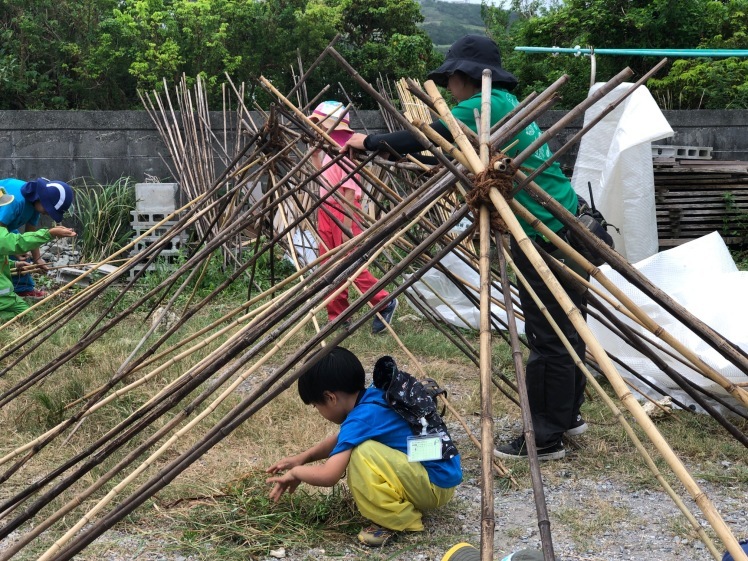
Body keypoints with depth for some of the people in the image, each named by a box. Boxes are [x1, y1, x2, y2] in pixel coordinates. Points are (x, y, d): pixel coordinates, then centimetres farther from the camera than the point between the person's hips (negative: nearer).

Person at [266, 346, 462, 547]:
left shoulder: (361, 418, -21)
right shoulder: (374, 397, 6)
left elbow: (328, 475, -26)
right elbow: (341, 439, 25)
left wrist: (295, 472, -5)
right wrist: (301, 458, 17)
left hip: (437, 484, -10)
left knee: (361, 453, -25)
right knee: (352, 444, 17)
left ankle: (401, 520, -11)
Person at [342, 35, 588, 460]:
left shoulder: (484, 106, -12)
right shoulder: (506, 103, 17)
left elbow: (422, 139, -10)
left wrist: (368, 143, 4)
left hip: (546, 233, -10)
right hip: (568, 225, 10)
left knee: (548, 337, -4)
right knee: (564, 329, 17)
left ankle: (546, 439, 2)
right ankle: (569, 415, 30)